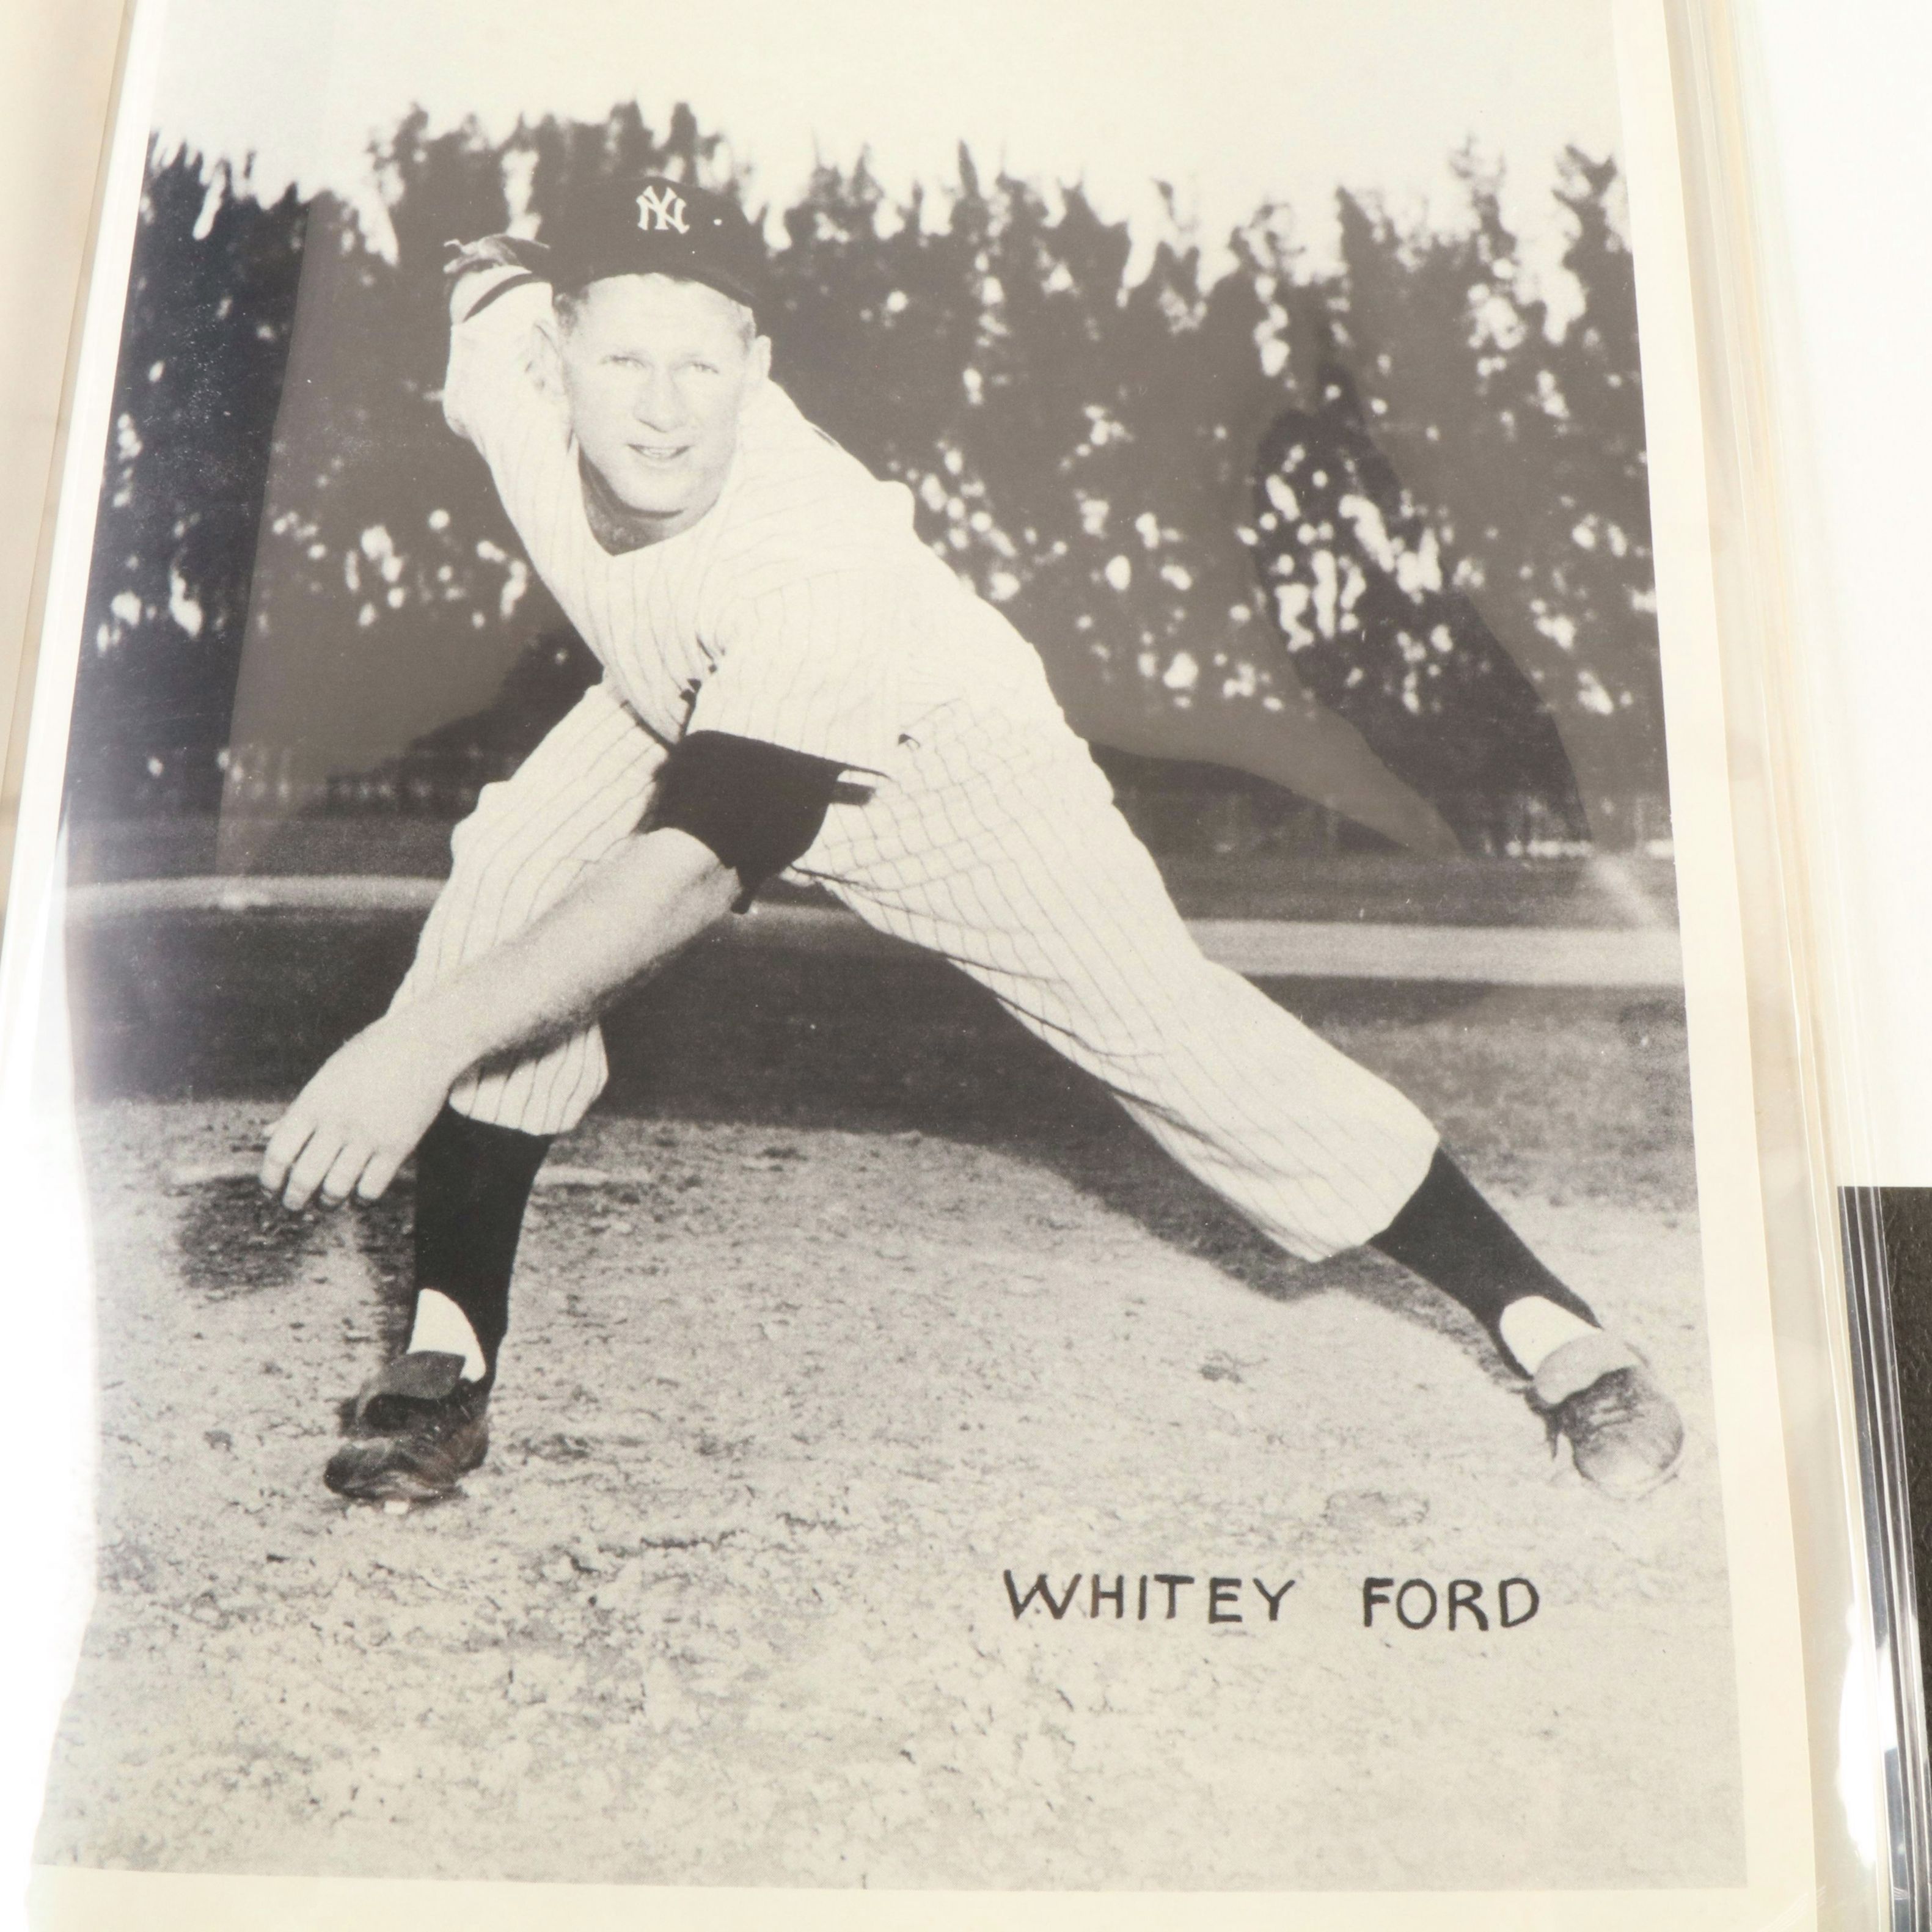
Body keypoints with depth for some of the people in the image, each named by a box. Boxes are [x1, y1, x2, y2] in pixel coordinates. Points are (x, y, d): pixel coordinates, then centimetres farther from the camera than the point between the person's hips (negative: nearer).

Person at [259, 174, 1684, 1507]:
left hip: (941, 751, -5)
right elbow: (501, 268, 0)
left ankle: (1538, 1318, 3)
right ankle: (446, 1364, -10)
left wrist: (430, 1034, -55)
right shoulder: (505, 356, -26)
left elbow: (702, 862, -49)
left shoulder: (826, 557, -43)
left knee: (1170, 1024, -11)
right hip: (678, 712, 5)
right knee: (506, 876, -21)